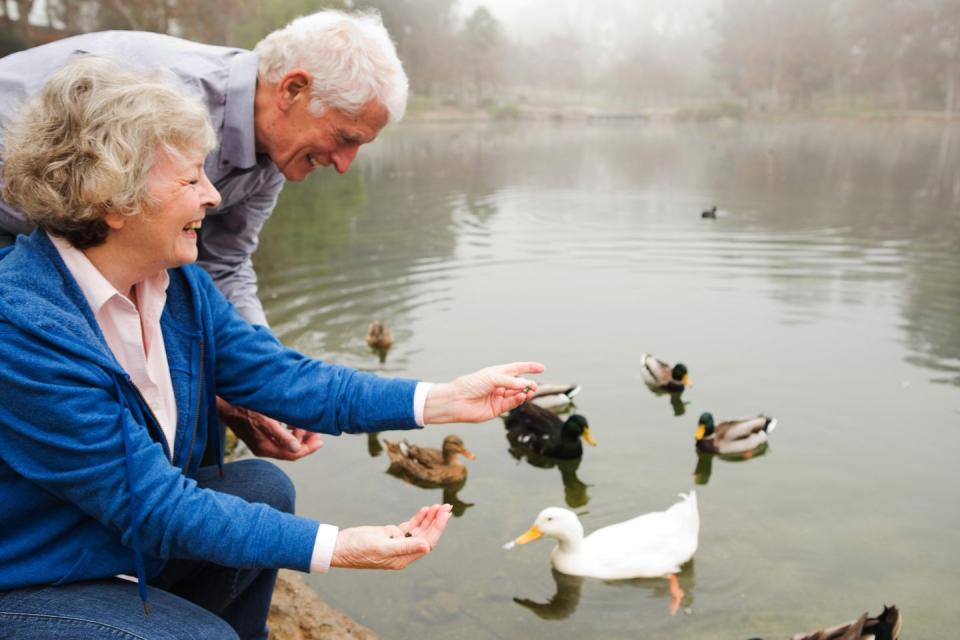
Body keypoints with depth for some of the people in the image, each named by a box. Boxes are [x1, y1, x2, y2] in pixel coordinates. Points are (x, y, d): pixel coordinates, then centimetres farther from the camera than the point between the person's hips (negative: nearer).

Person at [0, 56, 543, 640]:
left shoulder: (179, 283, -6)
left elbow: (283, 376, -8)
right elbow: (149, 502, -29)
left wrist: (444, 400, -15)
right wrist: (335, 548, -32)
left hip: (127, 538, 7)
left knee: (264, 487, -3)